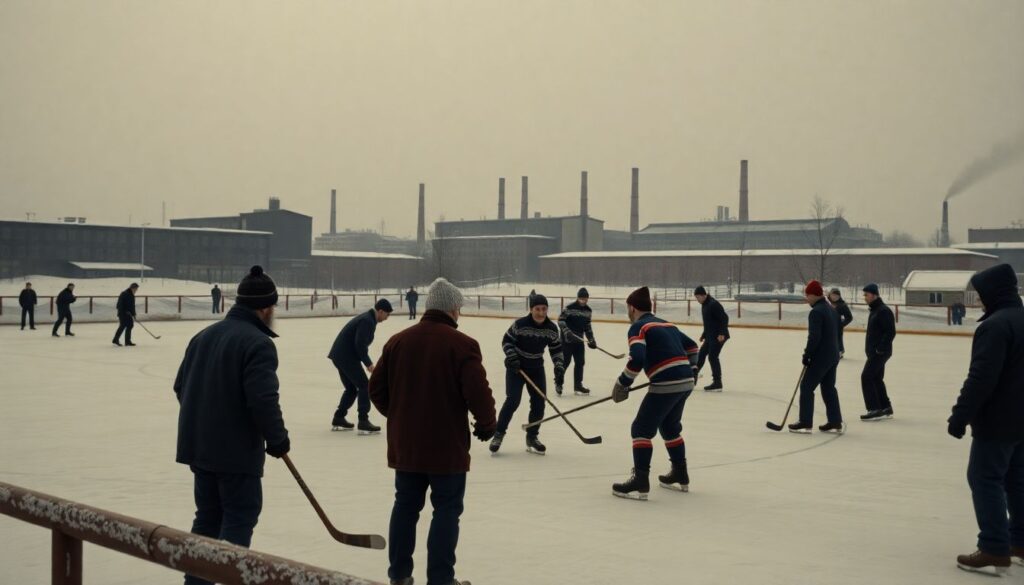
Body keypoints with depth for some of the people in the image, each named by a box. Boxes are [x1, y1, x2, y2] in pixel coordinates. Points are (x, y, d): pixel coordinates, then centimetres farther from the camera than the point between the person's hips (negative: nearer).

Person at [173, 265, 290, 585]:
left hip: (199, 445, 8)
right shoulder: (258, 342, -17)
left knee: (208, 515, 17)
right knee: (240, 516, 2)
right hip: (236, 450, -8)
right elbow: (263, 400, -24)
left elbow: (181, 386, 15)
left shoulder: (205, 335, 10)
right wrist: (278, 440, -10)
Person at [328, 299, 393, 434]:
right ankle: (363, 422, -9)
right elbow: (360, 344, -22)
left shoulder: (366, 318, 17)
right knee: (364, 386, -7)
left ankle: (338, 419, 23)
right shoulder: (367, 321, -15)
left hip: (339, 356, 10)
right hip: (346, 357, -10)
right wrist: (369, 363, -14)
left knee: (351, 388, 19)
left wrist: (367, 362, 16)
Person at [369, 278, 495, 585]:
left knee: (405, 505, 17)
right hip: (446, 445, -5)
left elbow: (377, 389, 7)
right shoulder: (462, 345, -14)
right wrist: (486, 426, 0)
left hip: (405, 444, 5)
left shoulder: (398, 341, 3)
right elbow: (478, 393, -18)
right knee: (446, 510, 6)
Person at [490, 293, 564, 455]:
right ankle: (498, 434, 2)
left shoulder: (552, 328, -8)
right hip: (516, 367, -4)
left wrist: (559, 365, -10)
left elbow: (556, 348, 3)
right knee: (513, 400, -14)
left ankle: (532, 437, 16)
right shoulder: (520, 324, -20)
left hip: (536, 368, 5)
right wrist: (512, 357, -23)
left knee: (539, 402, 1)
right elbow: (507, 341, -11)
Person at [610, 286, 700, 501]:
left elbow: (637, 358, -18)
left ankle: (640, 481, -9)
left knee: (642, 429, -3)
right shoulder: (666, 324, 22)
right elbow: (691, 346, 28)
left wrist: (623, 383, -10)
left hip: (666, 384, -8)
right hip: (685, 382, 8)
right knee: (670, 427, 25)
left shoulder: (638, 327, -3)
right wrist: (691, 371, 33)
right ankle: (680, 475, 33)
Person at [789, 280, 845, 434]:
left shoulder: (816, 312, -16)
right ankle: (836, 423, 14)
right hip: (833, 355, 9)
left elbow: (814, 336, -22)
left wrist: (807, 354, -12)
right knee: (829, 388, 14)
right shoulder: (832, 310, 14)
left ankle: (805, 423, -1)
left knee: (806, 387, -2)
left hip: (820, 357, -9)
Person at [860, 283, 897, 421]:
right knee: (876, 379, 14)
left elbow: (891, 332, -22)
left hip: (880, 352, -10)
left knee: (866, 377, -11)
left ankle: (874, 410, -10)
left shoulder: (884, 311, -16)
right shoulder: (874, 310, 15)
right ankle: (885, 408, 22)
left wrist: (880, 348, -23)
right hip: (874, 351, 10)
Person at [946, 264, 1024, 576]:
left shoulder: (995, 325, -20)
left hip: (998, 421, -9)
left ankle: (995, 551, -4)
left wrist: (960, 416, -19)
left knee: (985, 479, -4)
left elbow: (981, 378, -25)